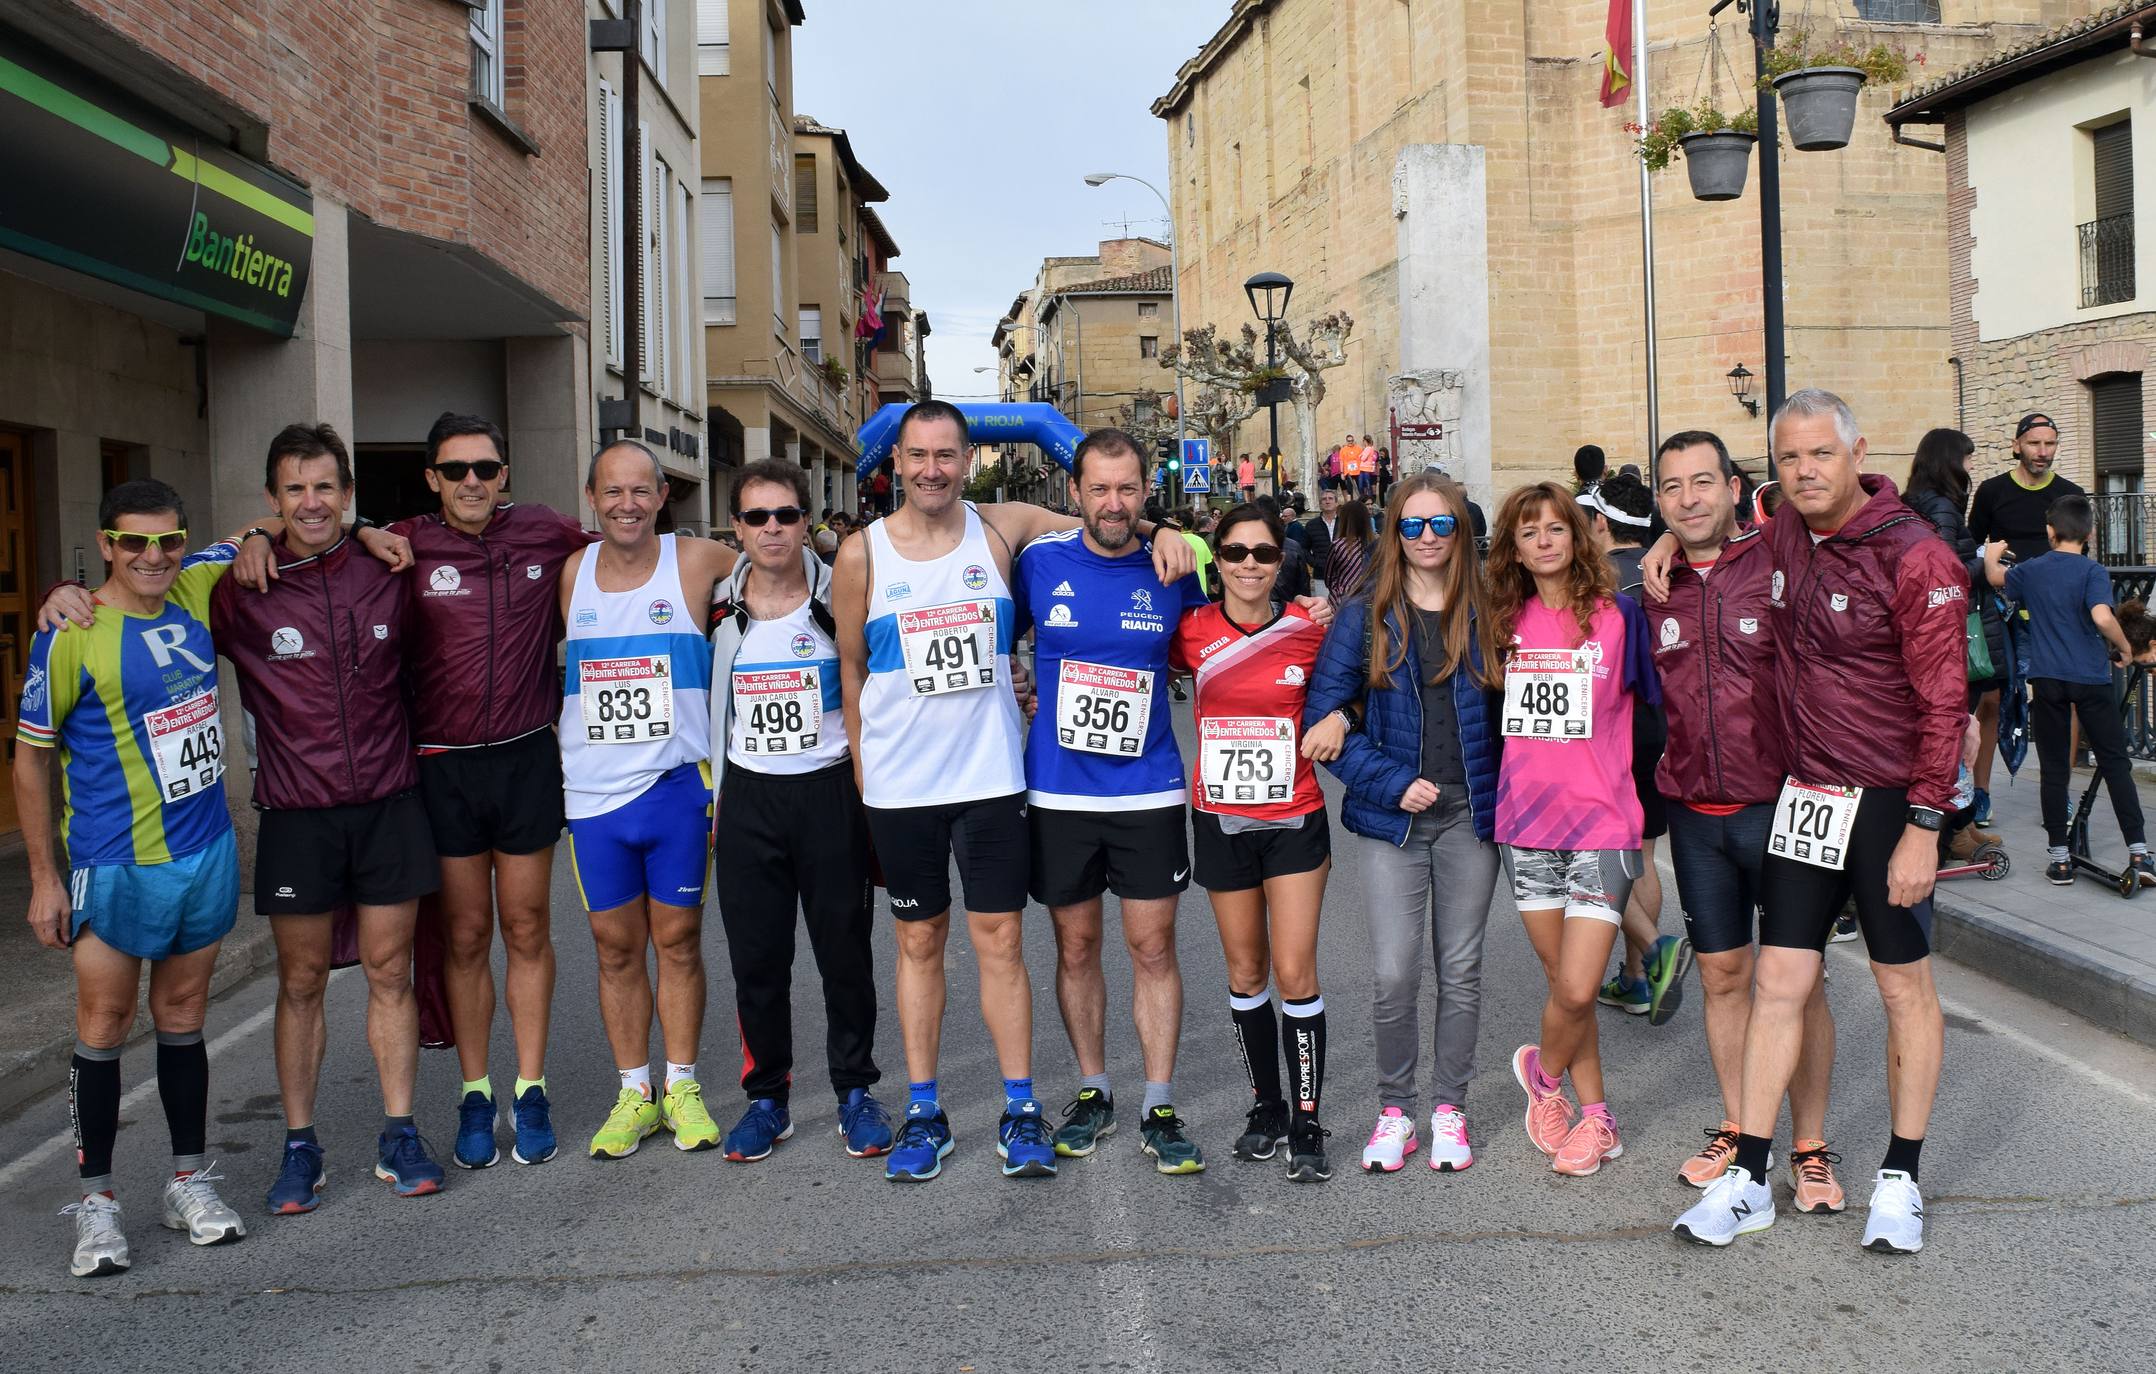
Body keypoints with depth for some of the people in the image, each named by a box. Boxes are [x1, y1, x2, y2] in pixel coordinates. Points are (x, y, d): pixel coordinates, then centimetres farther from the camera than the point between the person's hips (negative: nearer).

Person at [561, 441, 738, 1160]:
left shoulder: (696, 562, -4)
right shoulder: (570, 573, 5)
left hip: (677, 785, -2)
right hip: (593, 791, 2)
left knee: (678, 940, 7)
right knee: (617, 946, 9)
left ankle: (681, 1087, 21)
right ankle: (633, 1092, 22)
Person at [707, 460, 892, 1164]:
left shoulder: (839, 595, -3)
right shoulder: (718, 606, 3)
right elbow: (706, 707, 12)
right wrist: (708, 803, 9)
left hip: (830, 791, -2)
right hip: (747, 798, 2)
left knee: (845, 953, 4)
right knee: (755, 959, 6)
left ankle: (856, 1092, 19)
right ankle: (767, 1098, 20)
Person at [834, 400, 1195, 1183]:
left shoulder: (1002, 530, 1)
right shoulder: (862, 555, 0)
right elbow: (850, 666, 7)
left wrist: (1159, 535, -9)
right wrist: (862, 767, 6)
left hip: (990, 776, 0)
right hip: (900, 786, 0)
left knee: (998, 940, 3)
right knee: (919, 942, 10)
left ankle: (1020, 1111, 13)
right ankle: (922, 1113, 20)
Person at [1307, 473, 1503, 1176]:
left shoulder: (1485, 614, 5)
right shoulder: (1364, 617, 0)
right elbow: (1325, 716, -3)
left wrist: (1505, 795, -1)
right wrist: (1392, 782, -11)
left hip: (1469, 814, 2)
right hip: (1392, 818, -1)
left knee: (1460, 970, 8)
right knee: (1395, 974, -4)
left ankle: (1449, 1107, 22)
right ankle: (1395, 1110, 14)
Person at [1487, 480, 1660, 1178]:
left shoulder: (1618, 613, -4)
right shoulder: (1507, 622, 6)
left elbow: (1658, 701, 2)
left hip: (1601, 823, -3)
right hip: (1526, 825, 3)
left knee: (1577, 990, -9)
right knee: (1563, 983, 9)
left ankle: (1543, 1070, 21)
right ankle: (1596, 1115, 25)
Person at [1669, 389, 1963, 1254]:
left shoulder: (1914, 557, -14)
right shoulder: (1780, 538, 3)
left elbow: (1942, 702, -15)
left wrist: (1924, 827, -18)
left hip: (1891, 800, -5)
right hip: (1806, 795, 5)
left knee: (1905, 987, 8)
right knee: (1779, 981, 5)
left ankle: (1901, 1180, 21)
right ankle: (1748, 1179, 11)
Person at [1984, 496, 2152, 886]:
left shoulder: (2031, 570, 6)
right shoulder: (2094, 571, -7)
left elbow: (1994, 577, 26)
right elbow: (2102, 618, -22)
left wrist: (1992, 553, 46)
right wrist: (2124, 648, -5)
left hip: (2047, 678, 3)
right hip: (2091, 678, -3)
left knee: (2053, 768, 6)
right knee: (2116, 764, 5)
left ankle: (2059, 858, 7)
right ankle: (2138, 852, 1)